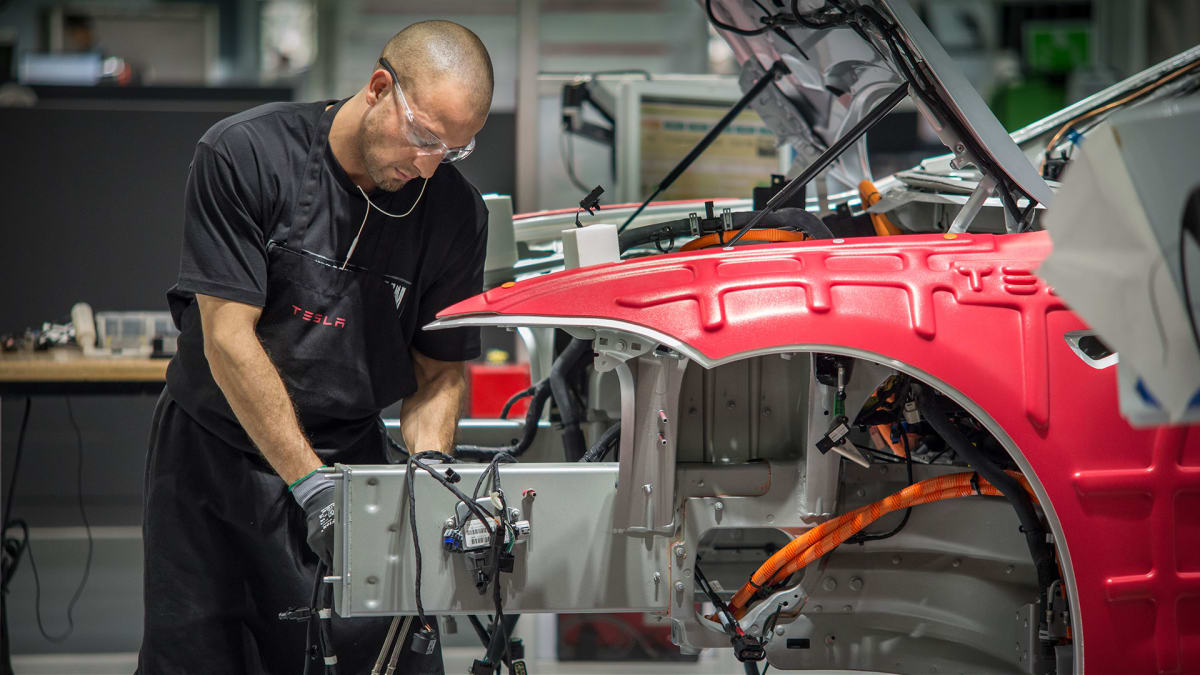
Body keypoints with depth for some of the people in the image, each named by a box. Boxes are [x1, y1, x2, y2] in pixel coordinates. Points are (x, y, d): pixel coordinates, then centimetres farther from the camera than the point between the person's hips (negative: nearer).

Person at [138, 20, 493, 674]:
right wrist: (311, 486, -24)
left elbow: (441, 372, 3)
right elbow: (228, 339, -19)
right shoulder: (242, 154, -16)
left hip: (352, 453, 2)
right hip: (218, 450, -2)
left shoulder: (456, 211, -5)